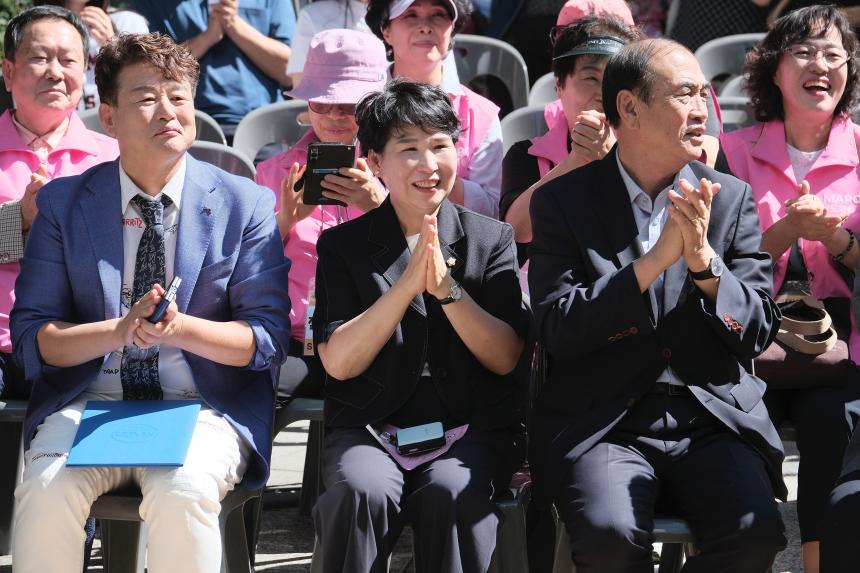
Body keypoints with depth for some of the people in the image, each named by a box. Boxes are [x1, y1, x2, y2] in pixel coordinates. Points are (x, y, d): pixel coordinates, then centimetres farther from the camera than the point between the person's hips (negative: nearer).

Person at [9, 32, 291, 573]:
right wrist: (118, 332, -17)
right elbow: (32, 336, 2)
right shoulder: (64, 203, 6)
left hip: (203, 406, -1)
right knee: (46, 491, -29)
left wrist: (181, 329, -18)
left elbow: (269, 339, 1)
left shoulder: (246, 204, 4)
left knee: (182, 493, -33)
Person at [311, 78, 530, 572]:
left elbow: (506, 358, 0)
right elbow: (339, 361, -4)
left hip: (473, 429, 0)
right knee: (361, 491, -33)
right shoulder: (343, 246, 9)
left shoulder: (492, 240, 9)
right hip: (371, 429, 0)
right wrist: (409, 283, -14)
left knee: (451, 494, -33)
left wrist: (447, 288, -15)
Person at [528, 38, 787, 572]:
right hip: (603, 424, -2)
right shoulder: (563, 202, 5)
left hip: (715, 422, 2)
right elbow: (557, 330, -6)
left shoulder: (732, 199, 11)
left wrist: (703, 259, -12)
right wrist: (655, 259, -16)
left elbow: (758, 332, 6)